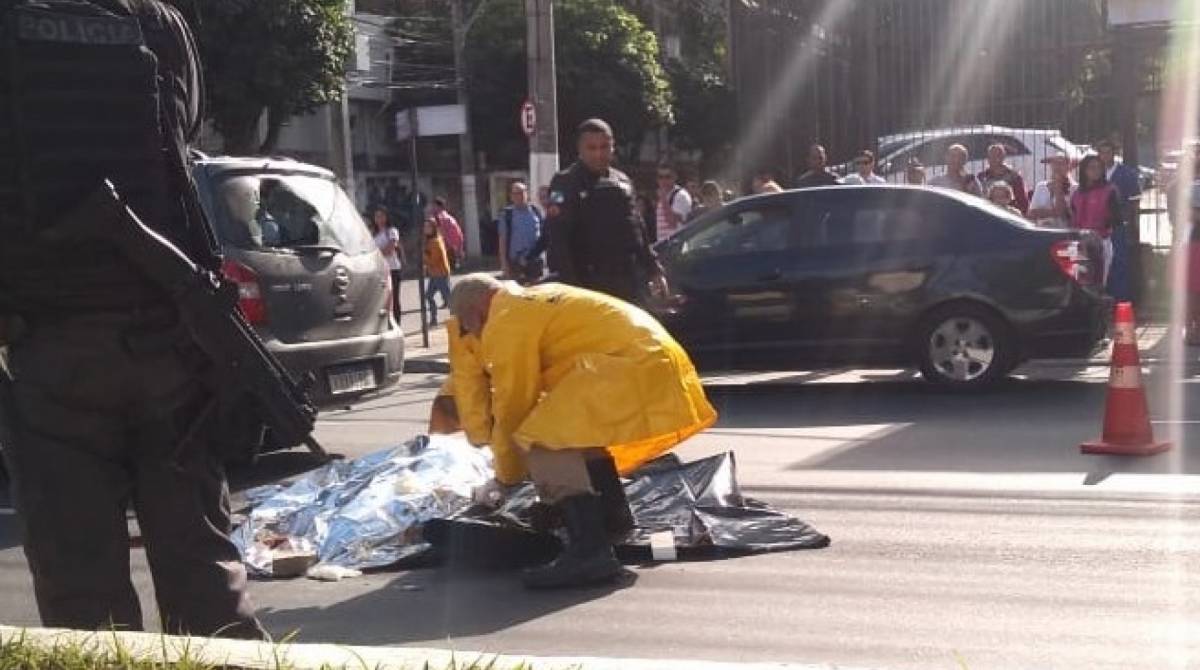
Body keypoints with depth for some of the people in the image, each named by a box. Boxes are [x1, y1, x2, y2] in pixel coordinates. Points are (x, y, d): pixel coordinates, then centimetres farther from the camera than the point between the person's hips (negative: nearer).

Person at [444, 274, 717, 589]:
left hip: (632, 368, -11)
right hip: (652, 358, 11)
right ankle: (613, 516, 32)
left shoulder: (506, 324, -4)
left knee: (544, 442, -15)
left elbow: (513, 404, -1)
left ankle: (590, 552, -25)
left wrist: (505, 477, 11)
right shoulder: (532, 301, 27)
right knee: (581, 429, 28)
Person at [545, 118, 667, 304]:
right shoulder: (566, 183, -6)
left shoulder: (623, 181, 16)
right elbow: (557, 238, -14)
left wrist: (654, 270, 19)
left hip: (628, 282, 7)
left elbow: (638, 230, 23)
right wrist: (568, 282, -23)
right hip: (590, 283, -7)